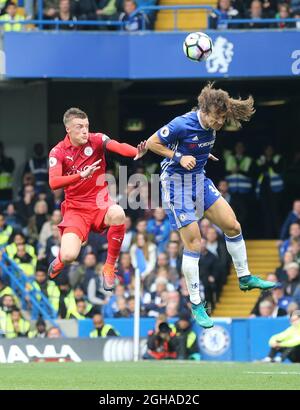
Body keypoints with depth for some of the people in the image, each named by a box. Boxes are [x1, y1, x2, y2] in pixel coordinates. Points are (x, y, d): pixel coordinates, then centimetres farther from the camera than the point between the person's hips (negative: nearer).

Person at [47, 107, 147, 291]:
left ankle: (109, 267, -15)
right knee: (69, 256, -20)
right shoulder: (58, 152, -6)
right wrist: (81, 175, -34)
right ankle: (61, 260, 23)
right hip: (75, 208, -1)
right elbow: (53, 183, -20)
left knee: (118, 214, -36)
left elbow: (118, 146, -26)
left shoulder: (96, 140, -6)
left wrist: (137, 152, -48)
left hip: (100, 202, 1)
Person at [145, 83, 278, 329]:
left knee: (232, 225, 6)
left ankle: (245, 278, 25)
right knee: (193, 243, -9)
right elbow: (152, 143, -15)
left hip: (199, 179, 7)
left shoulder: (212, 125, -4)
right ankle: (196, 305, 0)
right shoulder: (181, 125, -25)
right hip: (176, 182, -7)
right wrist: (179, 157, -22)